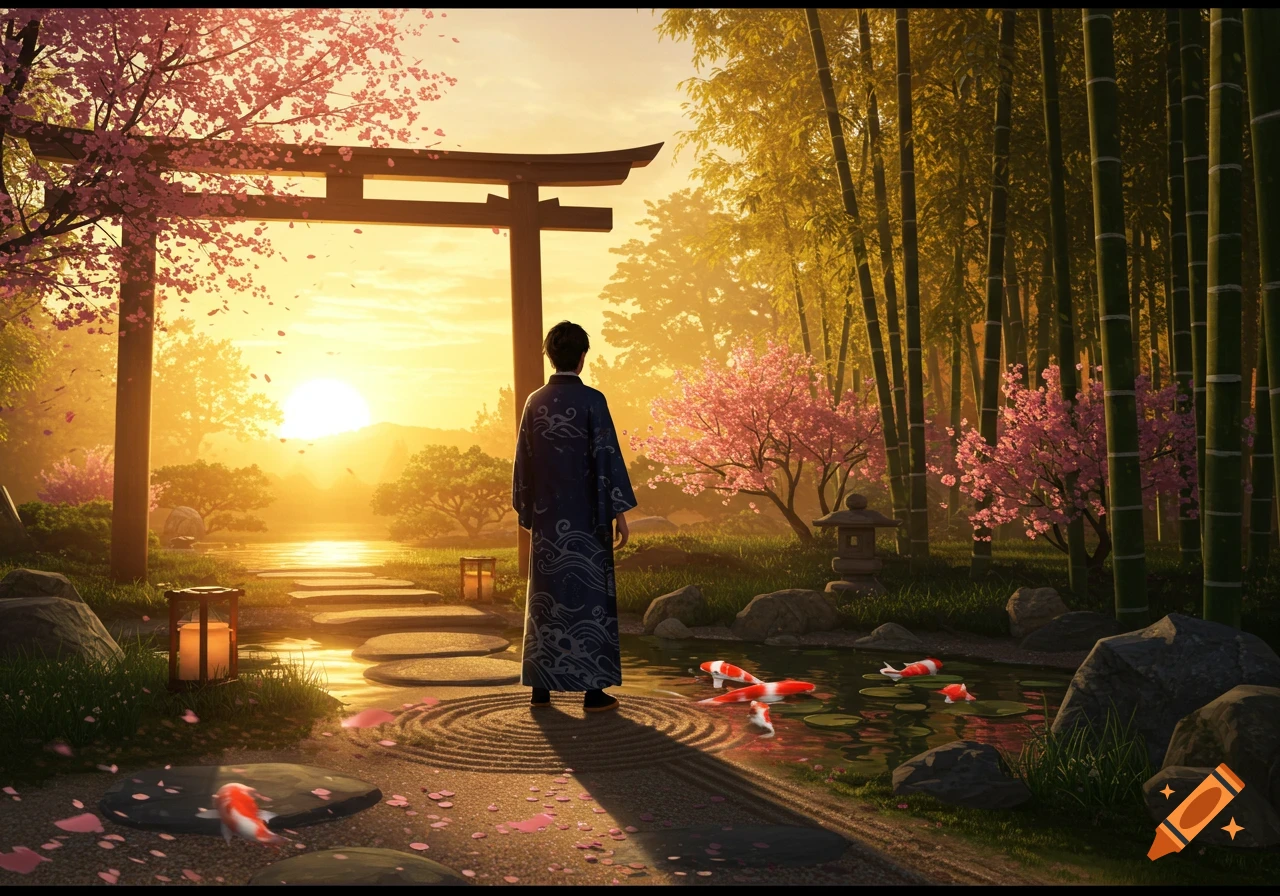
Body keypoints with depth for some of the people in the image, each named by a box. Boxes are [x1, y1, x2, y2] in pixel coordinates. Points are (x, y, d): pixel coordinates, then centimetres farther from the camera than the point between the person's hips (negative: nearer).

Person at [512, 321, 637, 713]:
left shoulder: (535, 402, 5)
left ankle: (540, 686, 15)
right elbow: (607, 457, -13)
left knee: (546, 597, 11)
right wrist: (620, 512, -9)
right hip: (585, 518, -5)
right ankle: (593, 689, 3)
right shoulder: (592, 401, -10)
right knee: (590, 595, 1)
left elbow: (524, 461, 10)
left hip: (547, 518, 5)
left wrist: (528, 513, 18)